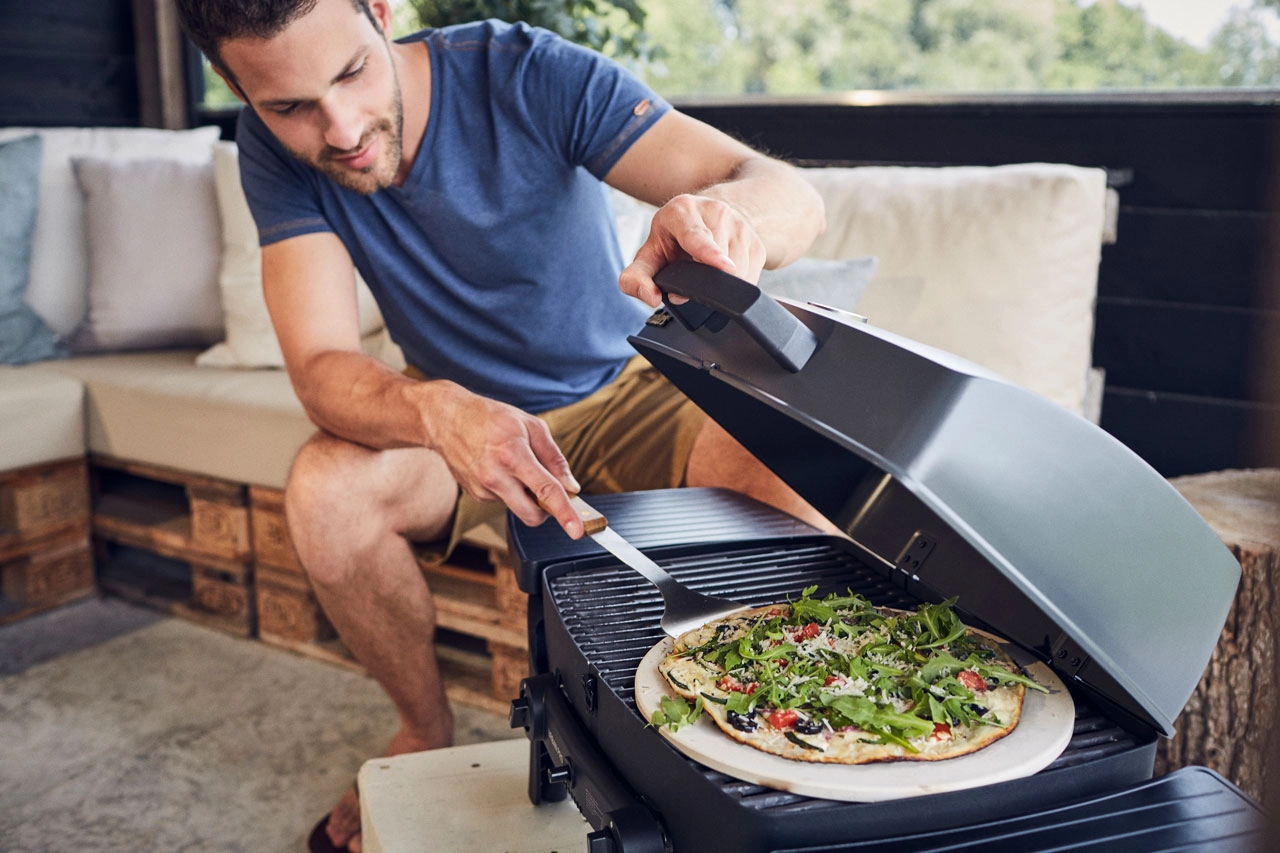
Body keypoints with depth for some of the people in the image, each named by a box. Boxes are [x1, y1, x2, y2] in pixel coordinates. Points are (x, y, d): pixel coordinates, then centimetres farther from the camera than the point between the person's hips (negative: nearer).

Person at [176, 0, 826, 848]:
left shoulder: (527, 73, -23)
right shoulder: (274, 149, -15)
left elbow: (793, 197, -29)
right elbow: (322, 366, -24)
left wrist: (725, 211, -55)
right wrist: (438, 411, -47)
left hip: (627, 392, -1)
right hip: (463, 411, 2)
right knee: (326, 489, -28)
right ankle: (427, 729, 0)